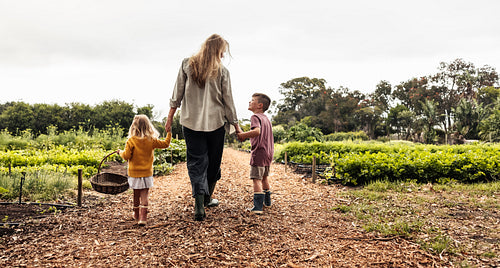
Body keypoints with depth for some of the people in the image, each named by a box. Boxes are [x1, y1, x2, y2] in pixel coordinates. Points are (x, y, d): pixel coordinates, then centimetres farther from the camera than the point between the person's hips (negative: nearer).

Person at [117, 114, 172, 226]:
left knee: (136, 195, 15)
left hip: (134, 173, 0)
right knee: (144, 195, 2)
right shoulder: (151, 140, -5)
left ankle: (137, 215, 31)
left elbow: (126, 156, -10)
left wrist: (120, 152, 10)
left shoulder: (131, 140, -11)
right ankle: (143, 217, -7)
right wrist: (169, 133, 15)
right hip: (147, 173, 0)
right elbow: (165, 144, 2)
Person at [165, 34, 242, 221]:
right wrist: (236, 125, 10)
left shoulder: (187, 64, 1)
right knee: (213, 162, 16)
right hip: (216, 122, -1)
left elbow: (177, 94, 3)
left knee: (196, 163, 3)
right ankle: (208, 198, 32)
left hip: (191, 122, 1)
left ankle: (199, 206, -8)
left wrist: (170, 117, 11)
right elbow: (228, 101, 0)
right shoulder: (222, 71, -3)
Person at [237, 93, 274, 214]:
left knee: (256, 179, -8)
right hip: (268, 153, 9)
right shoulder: (266, 118, 17)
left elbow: (257, 131, -29)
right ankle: (267, 201, 36)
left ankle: (258, 207, -12)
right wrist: (247, 136, 20)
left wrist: (244, 135, -18)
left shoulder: (255, 117, -11)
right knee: (264, 177, 23)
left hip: (259, 153, -9)